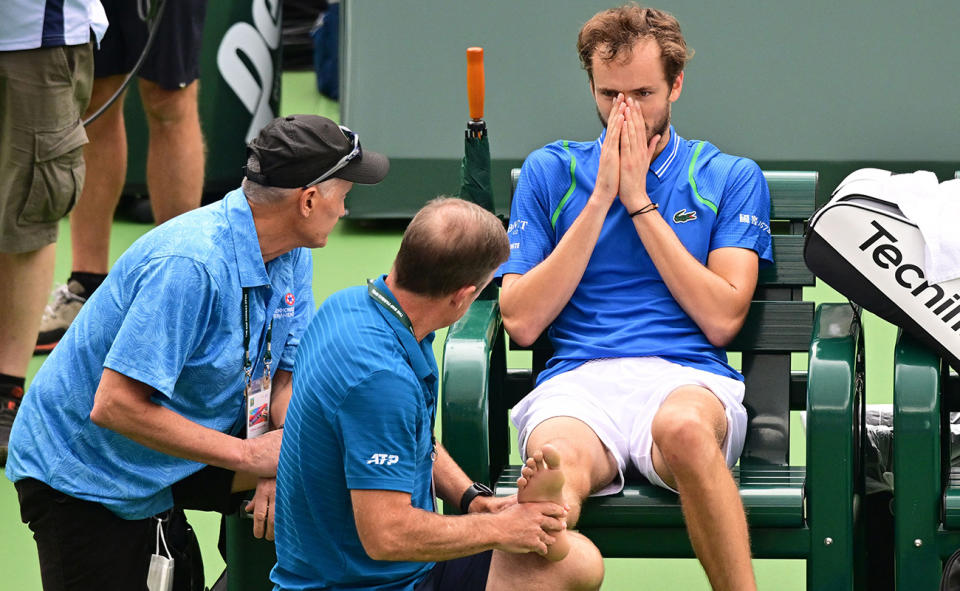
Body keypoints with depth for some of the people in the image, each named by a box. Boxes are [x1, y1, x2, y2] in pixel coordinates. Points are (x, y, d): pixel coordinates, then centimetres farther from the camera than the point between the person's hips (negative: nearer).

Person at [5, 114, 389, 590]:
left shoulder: (291, 254, -4)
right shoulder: (187, 265, -31)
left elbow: (289, 374, 0)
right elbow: (114, 407, -34)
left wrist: (281, 466, -21)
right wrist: (246, 454, -31)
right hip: (82, 472, -7)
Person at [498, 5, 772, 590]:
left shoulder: (732, 179, 16)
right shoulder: (551, 172, 18)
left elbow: (721, 318, 2)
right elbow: (521, 321, 7)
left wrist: (639, 202, 2)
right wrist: (600, 199, 3)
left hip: (689, 380, 0)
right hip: (577, 380, 0)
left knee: (683, 426, -41)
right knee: (559, 463, -39)